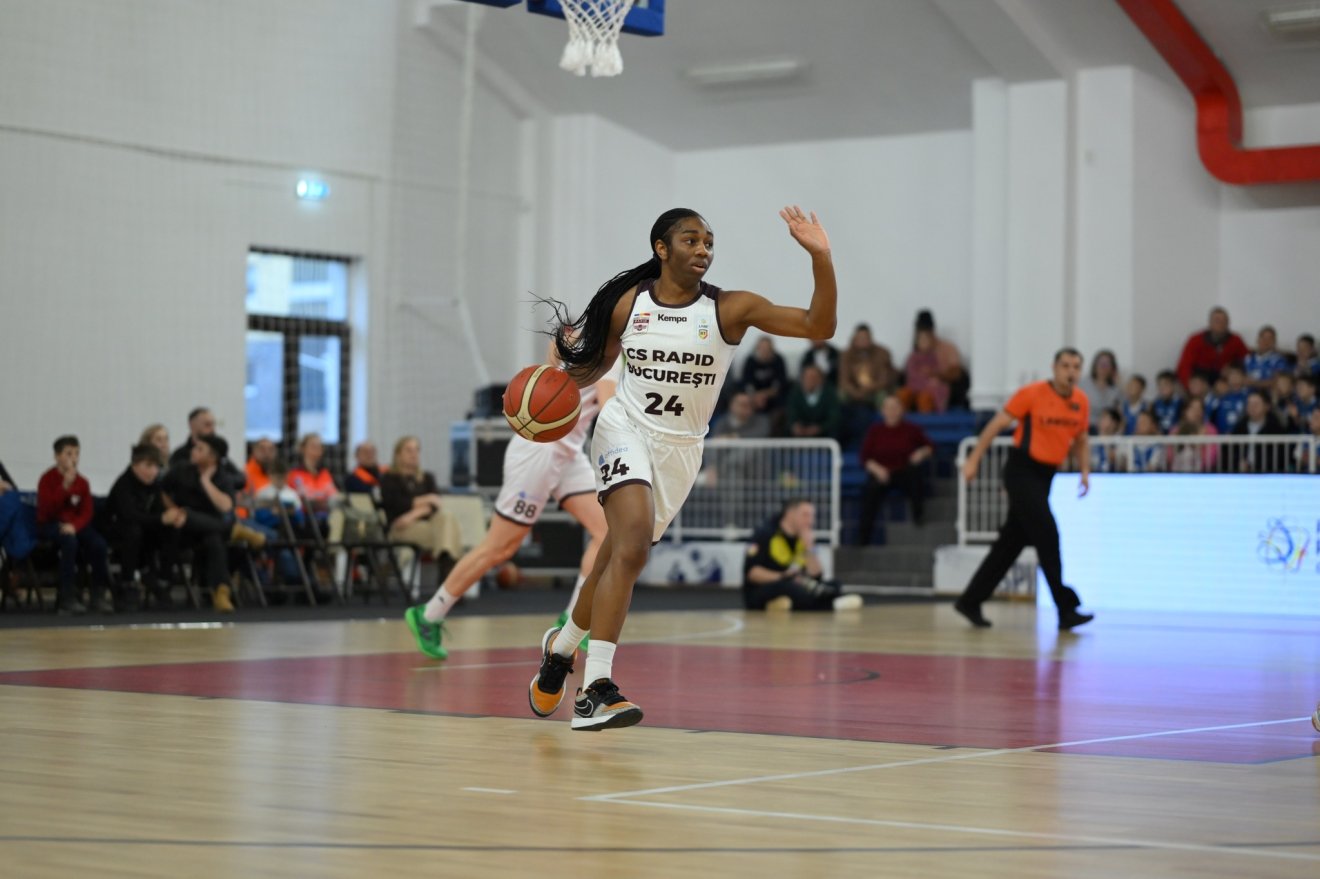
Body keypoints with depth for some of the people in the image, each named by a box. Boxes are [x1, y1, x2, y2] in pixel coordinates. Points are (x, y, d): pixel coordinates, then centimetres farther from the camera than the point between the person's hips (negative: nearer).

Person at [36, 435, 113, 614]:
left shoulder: (82, 482, 5)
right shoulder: (47, 479, -8)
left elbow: (87, 512, 0)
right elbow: (46, 511, -20)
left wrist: (74, 526, -21)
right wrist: (65, 486, -28)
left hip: (75, 524, 4)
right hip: (49, 525, -4)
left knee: (98, 543, -26)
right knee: (69, 541, -37)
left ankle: (99, 593, -10)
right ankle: (67, 598, -31)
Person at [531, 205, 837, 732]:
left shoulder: (730, 309, -8)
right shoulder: (628, 303, -3)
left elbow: (819, 327, -16)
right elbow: (596, 366, 14)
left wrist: (820, 258, -28)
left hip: (681, 449, 2)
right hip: (626, 429, -2)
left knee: (615, 561, 12)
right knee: (632, 548, -24)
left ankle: (562, 645, 41)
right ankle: (596, 690, -26)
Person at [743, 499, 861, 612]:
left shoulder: (802, 539, 12)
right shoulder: (766, 534, -6)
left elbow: (816, 576, 3)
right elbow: (752, 572, -15)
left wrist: (808, 549, -8)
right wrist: (784, 577, -23)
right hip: (762, 594, -7)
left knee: (835, 586, -9)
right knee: (787, 586, -39)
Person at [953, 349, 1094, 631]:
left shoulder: (1081, 402, 5)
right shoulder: (1032, 393, -12)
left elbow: (1080, 440, 19)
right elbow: (997, 424, -7)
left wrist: (1085, 471, 4)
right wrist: (974, 460, -10)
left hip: (1045, 476, 7)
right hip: (1022, 470, -7)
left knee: (1011, 542, 8)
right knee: (1047, 536, -15)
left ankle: (970, 601, 18)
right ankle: (1066, 609, -13)